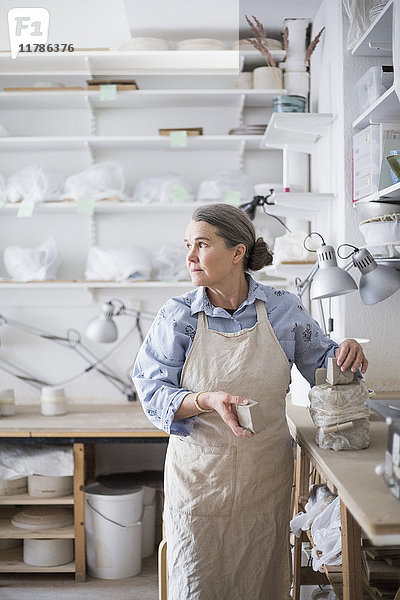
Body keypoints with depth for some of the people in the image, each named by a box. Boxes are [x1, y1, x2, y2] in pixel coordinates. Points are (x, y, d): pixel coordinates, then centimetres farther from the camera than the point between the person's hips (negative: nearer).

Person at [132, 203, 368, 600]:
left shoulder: (282, 309, -3)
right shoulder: (177, 317, -5)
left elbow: (321, 363, 11)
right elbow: (153, 393, -8)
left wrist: (344, 352, -12)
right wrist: (208, 401, -25)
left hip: (266, 477, 1)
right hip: (199, 475, -1)